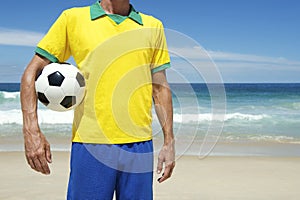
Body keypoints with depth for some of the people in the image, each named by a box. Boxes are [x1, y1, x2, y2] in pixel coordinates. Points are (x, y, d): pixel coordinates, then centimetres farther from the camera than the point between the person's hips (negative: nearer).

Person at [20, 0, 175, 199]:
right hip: (90, 144, -2)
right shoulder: (73, 18, 4)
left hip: (140, 144, 2)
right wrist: (31, 131, -8)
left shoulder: (153, 26, 11)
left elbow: (161, 88, 13)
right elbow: (32, 73, 3)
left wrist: (169, 141, 8)